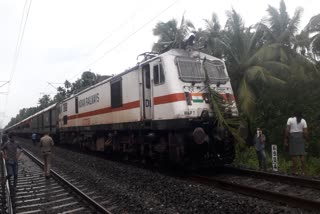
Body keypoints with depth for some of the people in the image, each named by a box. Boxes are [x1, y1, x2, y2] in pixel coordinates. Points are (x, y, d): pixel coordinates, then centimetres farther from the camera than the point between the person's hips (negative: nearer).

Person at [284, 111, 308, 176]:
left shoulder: (290, 119, 1)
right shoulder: (303, 120, 5)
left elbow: (287, 130, -7)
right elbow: (305, 132, -2)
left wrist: (286, 139, -4)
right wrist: (304, 139, 10)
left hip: (292, 137, -2)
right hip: (301, 137, 2)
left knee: (294, 155, -1)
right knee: (302, 155, 5)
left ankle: (295, 171, -1)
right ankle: (304, 171, 4)